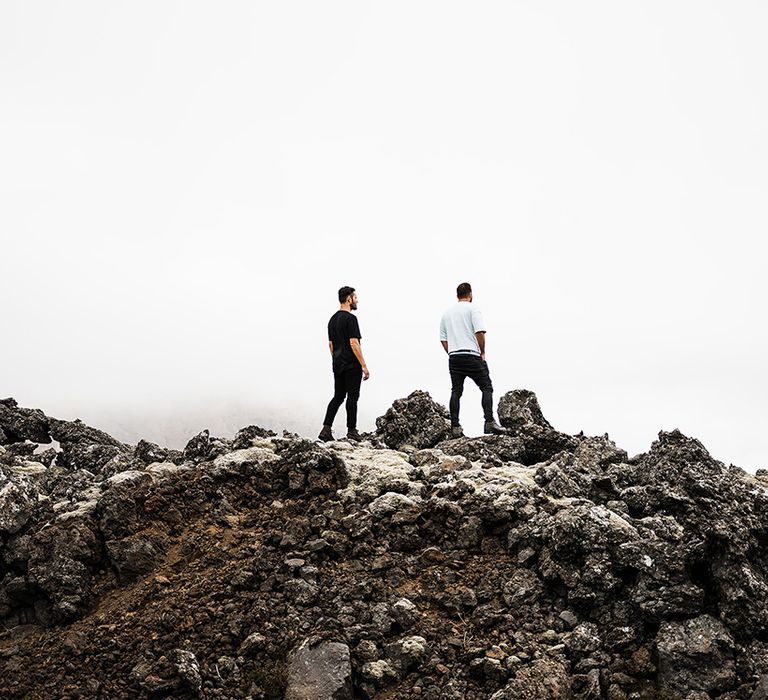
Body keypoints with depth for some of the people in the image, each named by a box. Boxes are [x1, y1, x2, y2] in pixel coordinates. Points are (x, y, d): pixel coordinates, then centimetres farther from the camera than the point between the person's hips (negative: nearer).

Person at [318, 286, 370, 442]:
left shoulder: (332, 319, 14)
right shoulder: (350, 318, -14)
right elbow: (354, 343, -19)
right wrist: (364, 366, -17)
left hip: (338, 365, 8)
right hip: (352, 365, -8)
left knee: (338, 396, 9)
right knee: (352, 397, 0)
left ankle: (326, 429, -1)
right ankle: (351, 431, 5)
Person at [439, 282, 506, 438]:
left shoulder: (447, 313, 15)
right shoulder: (472, 309, -2)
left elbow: (443, 339, 15)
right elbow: (480, 332, -12)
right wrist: (482, 352, -2)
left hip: (453, 357, 5)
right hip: (471, 355, -5)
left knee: (456, 392, 6)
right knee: (486, 388, 0)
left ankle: (455, 427, 2)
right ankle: (489, 422, -12)